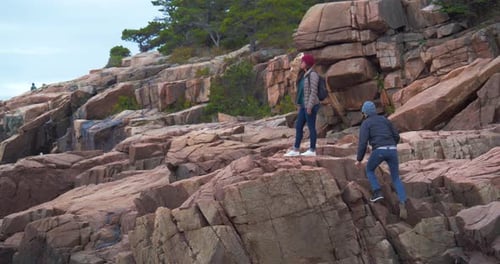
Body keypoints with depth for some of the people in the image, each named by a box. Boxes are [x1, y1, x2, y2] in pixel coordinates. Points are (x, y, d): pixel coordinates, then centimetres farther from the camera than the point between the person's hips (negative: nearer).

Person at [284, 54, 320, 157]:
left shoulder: (313, 74, -13)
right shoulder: (304, 75, 14)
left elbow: (314, 91, -18)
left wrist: (310, 106, -20)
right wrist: (300, 105, 18)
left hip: (310, 106, -9)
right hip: (304, 106, 9)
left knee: (311, 127, -2)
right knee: (298, 127, 8)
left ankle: (312, 150, 6)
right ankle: (295, 150, 12)